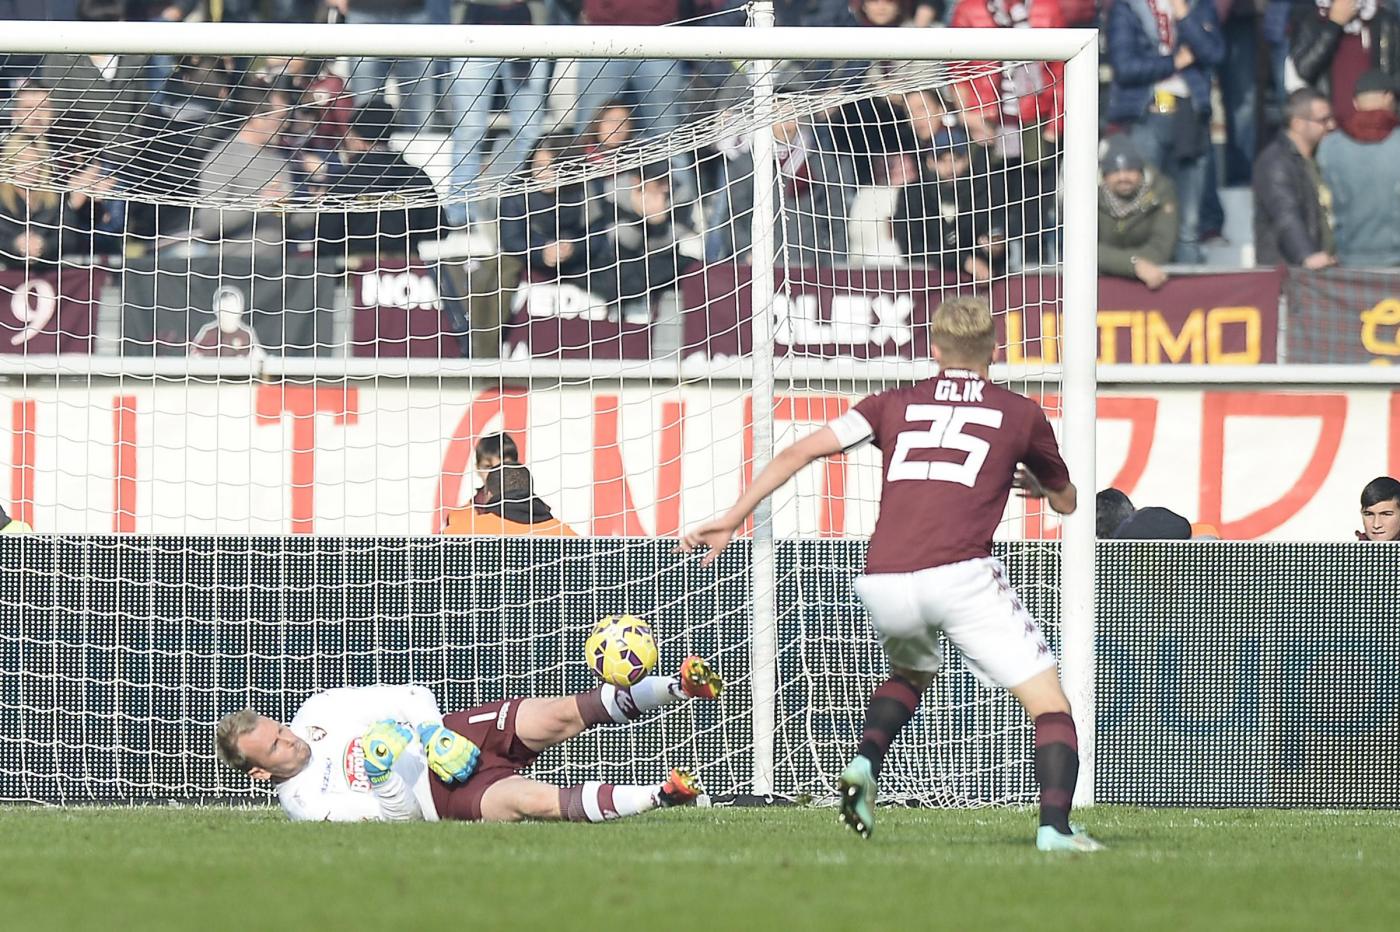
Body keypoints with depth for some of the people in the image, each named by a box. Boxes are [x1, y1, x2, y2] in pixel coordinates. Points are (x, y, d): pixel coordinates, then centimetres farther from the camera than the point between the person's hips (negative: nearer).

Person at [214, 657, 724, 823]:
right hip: (441, 798, -5)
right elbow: (392, 818, -12)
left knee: (562, 715, -20)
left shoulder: (318, 711, 6)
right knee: (534, 800, -34)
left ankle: (680, 687, -19)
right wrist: (388, 777, -30)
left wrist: (435, 733, -7)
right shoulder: (304, 805, -6)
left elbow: (409, 698, 11)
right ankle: (662, 794, -38)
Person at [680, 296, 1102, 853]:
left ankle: (865, 762, 8)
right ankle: (1054, 826, -18)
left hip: (882, 583, 3)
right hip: (961, 573, -3)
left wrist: (733, 519, 19)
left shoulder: (895, 405, 22)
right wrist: (1038, 485, 57)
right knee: (1049, 703, 3)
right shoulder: (1021, 415, 18)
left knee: (910, 674, 34)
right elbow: (1067, 502, 34)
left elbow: (800, 452, 14)